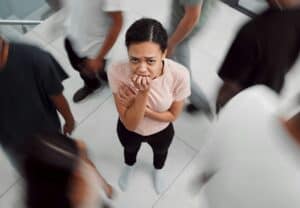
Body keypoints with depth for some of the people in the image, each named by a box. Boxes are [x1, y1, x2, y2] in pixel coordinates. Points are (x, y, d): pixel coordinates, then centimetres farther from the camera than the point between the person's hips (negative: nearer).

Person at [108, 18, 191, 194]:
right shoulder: (117, 72, -38)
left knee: (160, 152, 36)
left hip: (161, 132, 0)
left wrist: (143, 109, -33)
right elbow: (130, 123, -30)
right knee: (130, 150, 36)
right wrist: (143, 93, -45)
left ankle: (158, 170, 73)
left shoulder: (179, 75, -38)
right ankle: (129, 167, 73)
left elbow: (173, 115, -19)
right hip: (129, 130, 0)